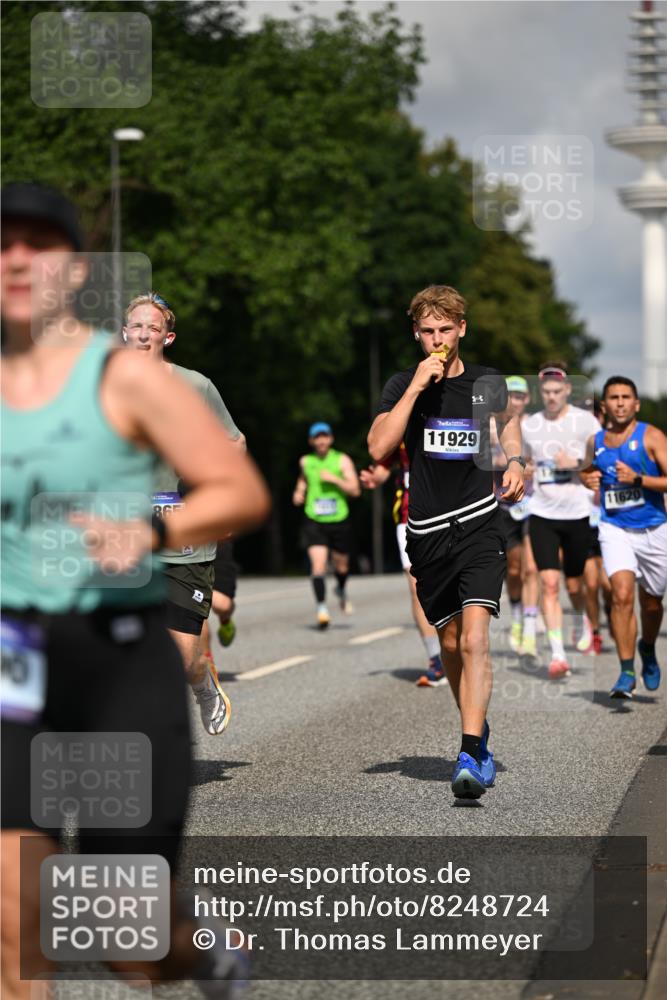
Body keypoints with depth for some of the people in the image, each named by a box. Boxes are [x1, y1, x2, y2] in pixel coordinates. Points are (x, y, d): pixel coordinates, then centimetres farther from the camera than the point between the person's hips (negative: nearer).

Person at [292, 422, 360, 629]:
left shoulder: (342, 460, -1)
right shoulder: (305, 462, 7)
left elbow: (355, 490, -7)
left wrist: (334, 479, -18)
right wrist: (299, 493, 11)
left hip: (339, 520, 0)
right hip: (314, 521, 0)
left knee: (341, 564, 14)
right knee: (318, 563, -17)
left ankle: (341, 590, 47)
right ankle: (321, 607, -14)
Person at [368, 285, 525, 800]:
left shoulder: (488, 382, 5)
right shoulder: (402, 385, 2)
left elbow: (508, 419, 28)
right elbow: (379, 448, -13)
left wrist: (516, 462, 9)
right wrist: (416, 387, -17)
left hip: (479, 525, -2)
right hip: (427, 532, 2)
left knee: (474, 638, -18)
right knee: (451, 642, 11)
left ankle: (470, 756, -24)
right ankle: (478, 731, 33)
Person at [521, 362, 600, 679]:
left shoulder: (585, 421, -4)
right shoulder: (529, 425, 6)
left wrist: (577, 463, -17)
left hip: (578, 513, -1)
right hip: (542, 514, 1)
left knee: (574, 585, 11)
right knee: (549, 583, -12)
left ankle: (584, 620, 46)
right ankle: (557, 655, -14)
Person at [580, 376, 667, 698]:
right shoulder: (595, 442, 5)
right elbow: (588, 471, 27)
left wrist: (637, 479, -24)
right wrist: (588, 479, 5)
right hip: (614, 529, 1)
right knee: (622, 594, -19)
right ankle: (627, 672, -15)